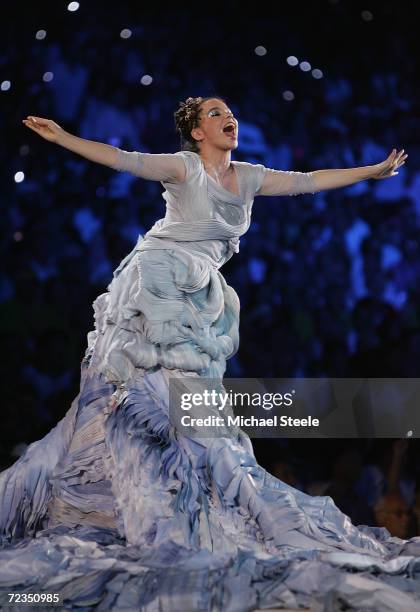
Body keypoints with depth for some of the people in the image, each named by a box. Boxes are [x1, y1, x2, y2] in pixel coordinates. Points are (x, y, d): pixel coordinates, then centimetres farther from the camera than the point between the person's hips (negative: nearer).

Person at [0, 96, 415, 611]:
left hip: (199, 299, 6)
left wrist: (372, 171, 19)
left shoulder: (249, 177, 10)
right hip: (156, 285, -6)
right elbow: (126, 160, -16)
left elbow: (308, 181, 16)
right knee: (146, 392, -10)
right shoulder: (184, 167, -7)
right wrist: (61, 138, -26)